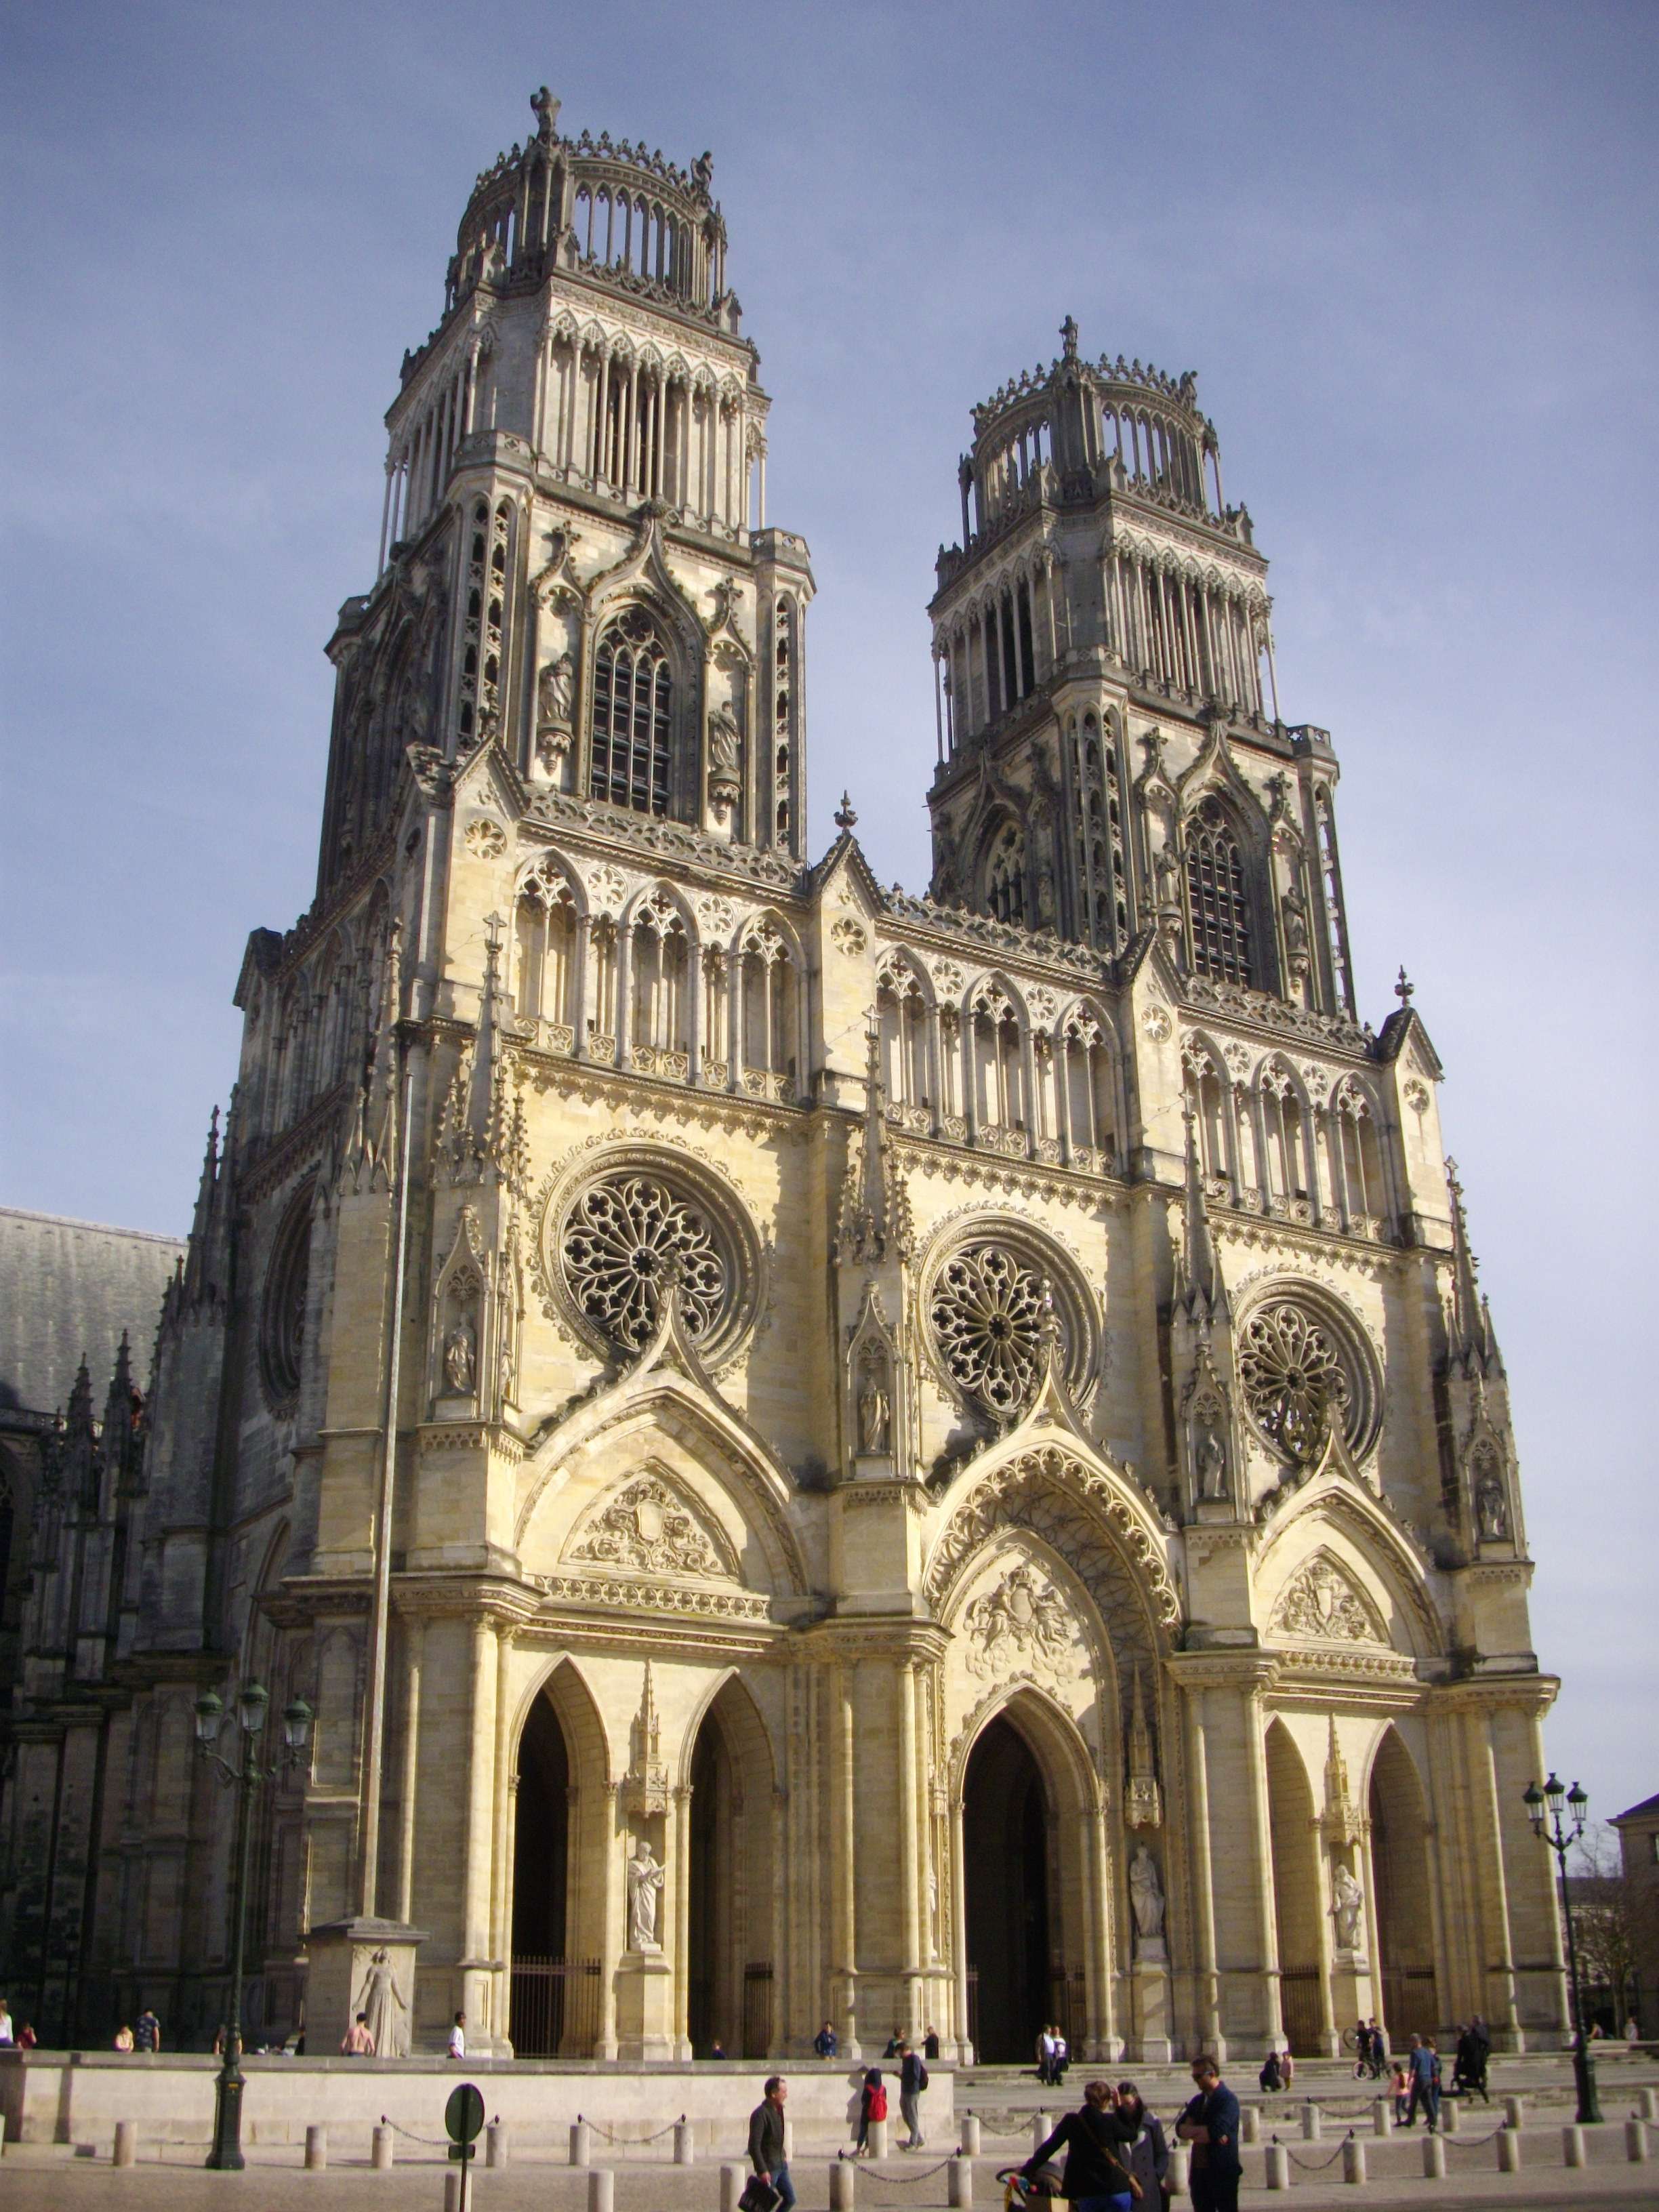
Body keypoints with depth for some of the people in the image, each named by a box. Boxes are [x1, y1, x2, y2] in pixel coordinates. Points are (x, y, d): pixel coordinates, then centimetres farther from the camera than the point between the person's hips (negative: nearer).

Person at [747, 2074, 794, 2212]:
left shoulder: (778, 2109, 7)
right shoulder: (760, 2114, -22)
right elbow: (754, 2146, -24)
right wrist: (763, 2171, -24)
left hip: (781, 2165, 8)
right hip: (768, 2168, -8)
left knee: (790, 2199, 10)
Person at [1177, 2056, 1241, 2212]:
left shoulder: (1228, 2100, -11)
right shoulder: (1198, 2101, 13)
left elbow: (1217, 2132, -23)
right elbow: (1180, 2128, 4)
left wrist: (1193, 2131, -9)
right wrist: (1202, 2132, -13)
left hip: (1223, 2171, -7)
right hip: (1200, 2170, 7)